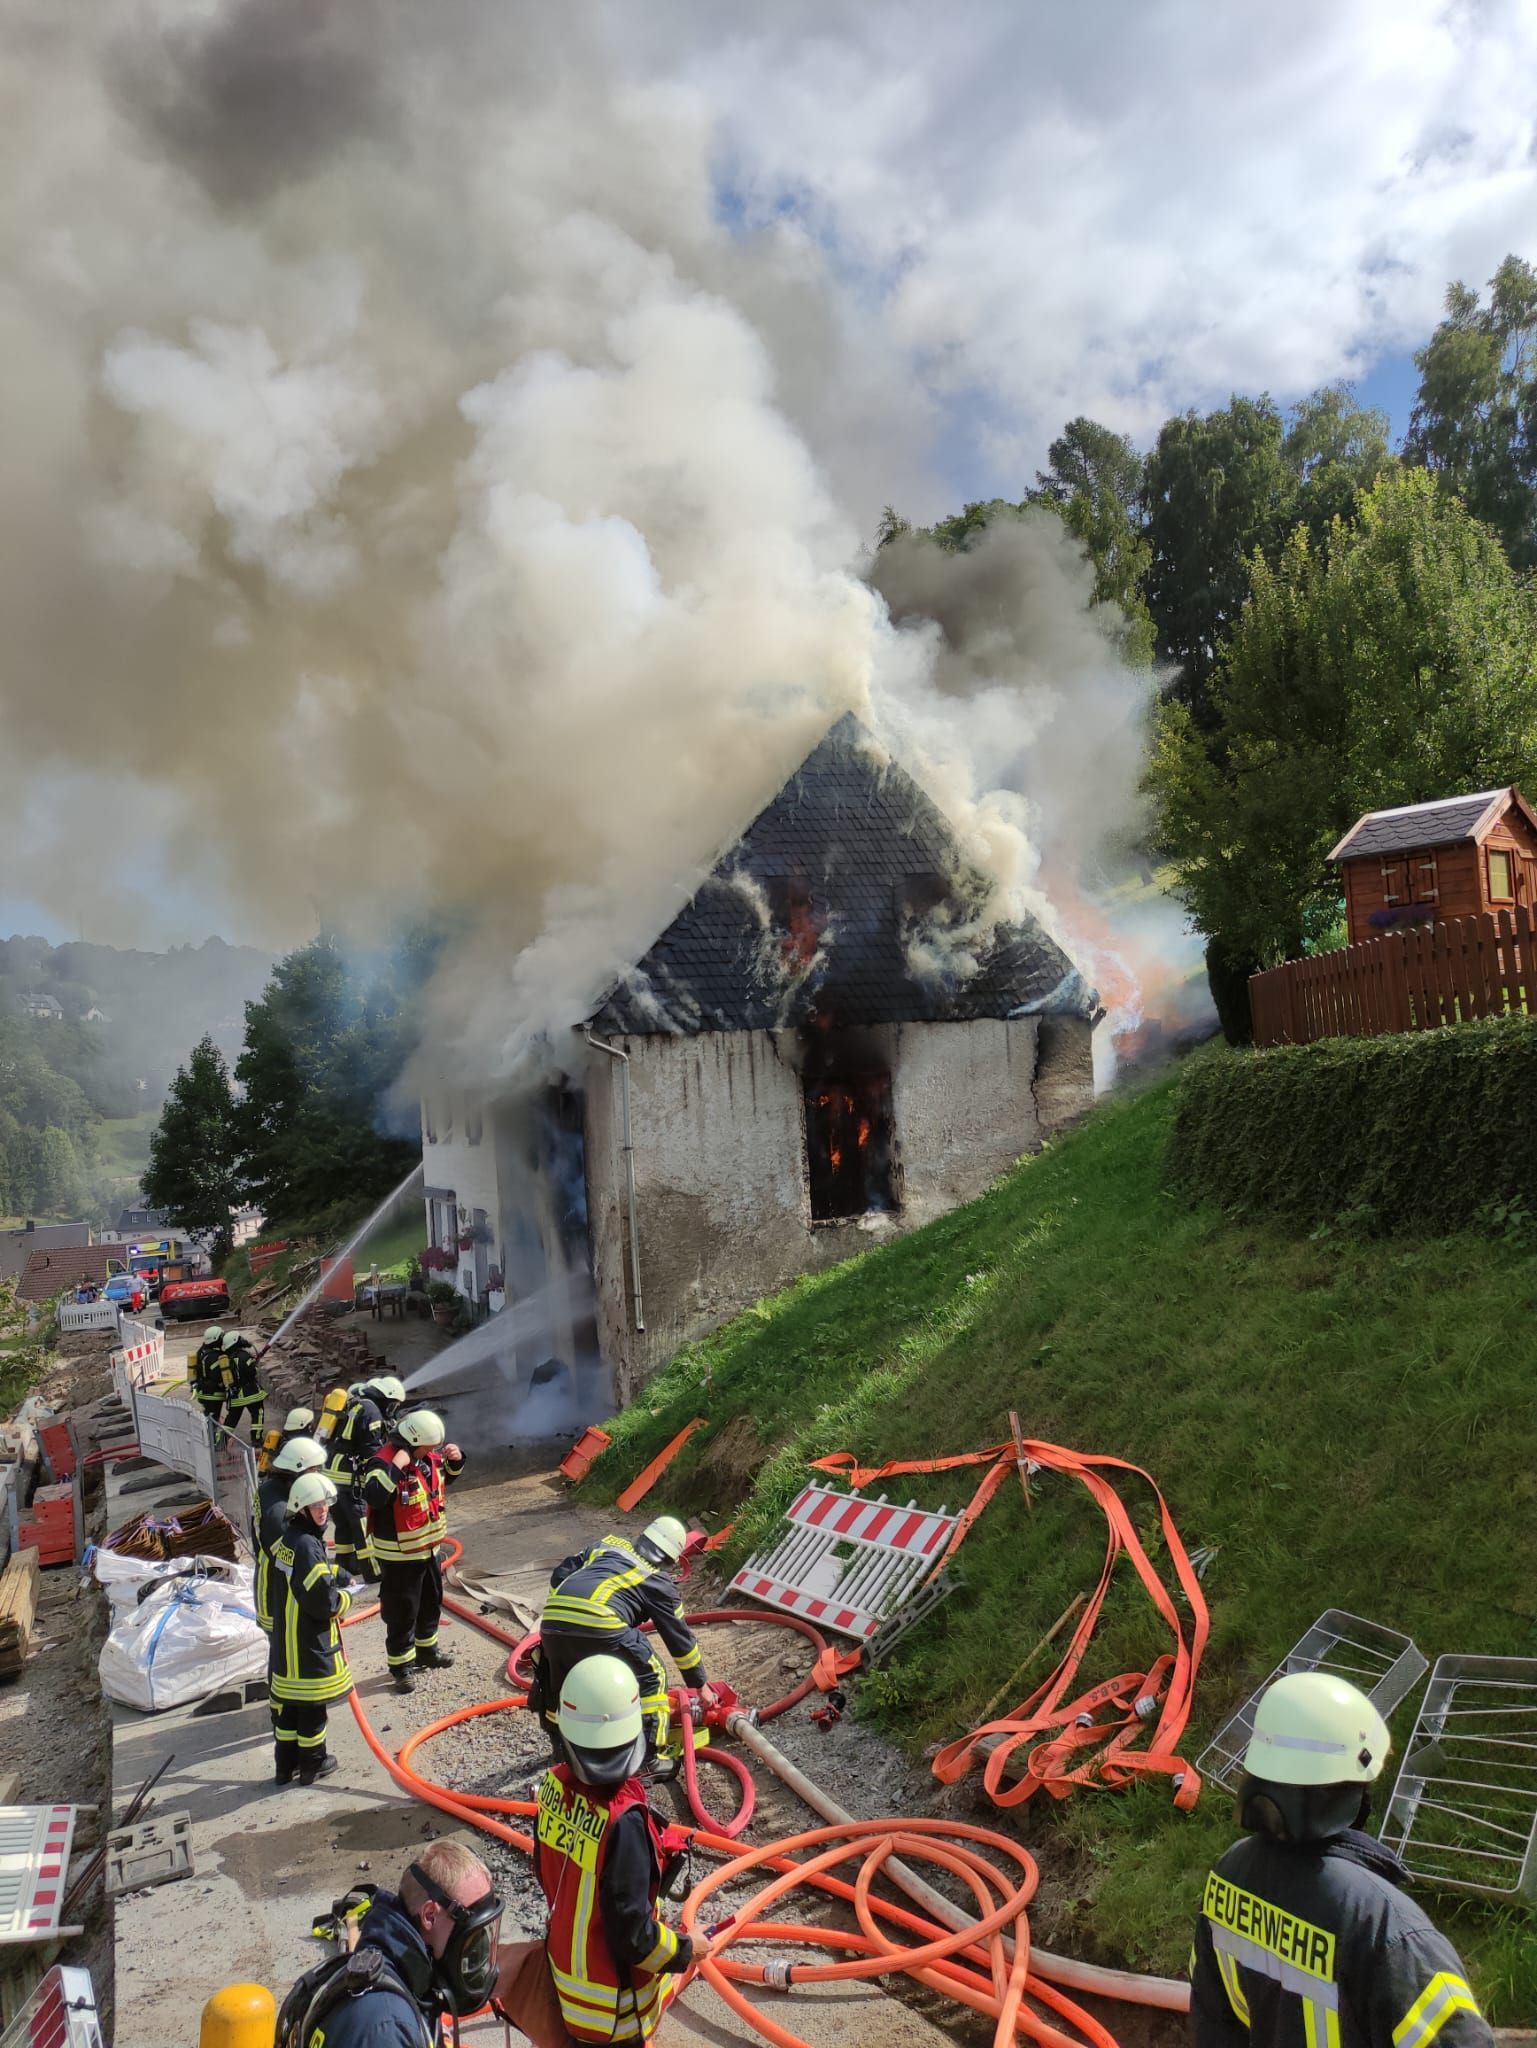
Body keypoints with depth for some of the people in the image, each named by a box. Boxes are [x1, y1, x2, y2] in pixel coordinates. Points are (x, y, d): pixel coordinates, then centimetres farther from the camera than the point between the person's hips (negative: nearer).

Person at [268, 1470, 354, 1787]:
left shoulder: (286, 1537, 3)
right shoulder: (307, 1546, -26)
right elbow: (324, 1602, -25)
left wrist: (332, 1573, 8)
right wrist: (345, 1597, -7)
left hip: (284, 1640, 9)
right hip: (309, 1644, -9)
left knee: (287, 1701, 18)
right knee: (312, 1704, 8)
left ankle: (286, 1765, 30)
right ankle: (312, 1764, 22)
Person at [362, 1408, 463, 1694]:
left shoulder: (428, 1455, -2)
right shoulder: (383, 1461, -26)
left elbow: (445, 1477, 17)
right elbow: (373, 1497, -42)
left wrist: (455, 1460, -2)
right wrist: (395, 1466, -43)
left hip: (429, 1548, 8)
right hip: (399, 1557, -8)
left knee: (431, 1603, 24)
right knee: (402, 1614, 4)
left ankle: (427, 1651, 44)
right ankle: (401, 1667, 21)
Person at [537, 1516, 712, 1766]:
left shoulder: (608, 1544, 31)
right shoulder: (659, 1582, 20)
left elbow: (559, 1575, 29)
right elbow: (680, 1637, 27)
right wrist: (701, 1685, 36)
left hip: (552, 1620, 5)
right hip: (600, 1625, -5)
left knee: (558, 1686, 32)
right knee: (651, 1678, 16)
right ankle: (651, 1757, 15)